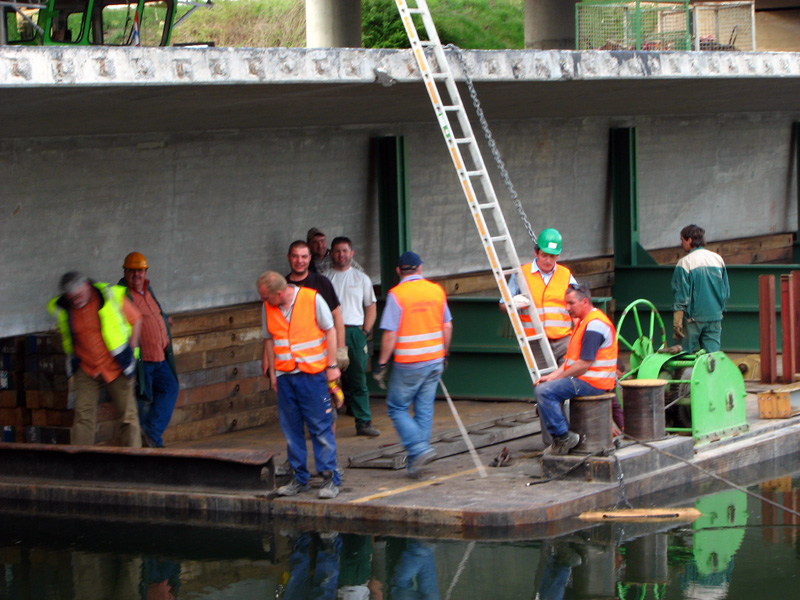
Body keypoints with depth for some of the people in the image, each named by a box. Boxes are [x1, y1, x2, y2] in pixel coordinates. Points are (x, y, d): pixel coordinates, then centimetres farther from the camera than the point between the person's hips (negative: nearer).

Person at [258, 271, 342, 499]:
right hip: (285, 375, 4)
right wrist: (272, 372, 12)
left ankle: (330, 479, 0)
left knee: (321, 427, -4)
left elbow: (330, 331, -2)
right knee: (291, 429, 6)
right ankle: (299, 478, 15)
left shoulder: (312, 299, -9)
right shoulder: (268, 308, 4)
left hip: (312, 373, -4)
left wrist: (332, 366, -4)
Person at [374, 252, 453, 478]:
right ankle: (416, 461, 13)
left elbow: (390, 334, -13)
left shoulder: (397, 294, -11)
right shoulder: (437, 290, 4)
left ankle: (420, 449, -10)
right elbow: (447, 327, 9)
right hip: (434, 361, 5)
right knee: (425, 410, 11)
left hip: (408, 364, -5)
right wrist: (444, 355, 22)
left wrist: (381, 364, -6)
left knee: (397, 408, 7)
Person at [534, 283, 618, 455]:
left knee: (544, 391, -22)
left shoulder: (594, 325, -18)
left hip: (592, 383, -11)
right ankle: (561, 436, 12)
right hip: (585, 380, 11)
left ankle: (562, 437, -16)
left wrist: (555, 377, -11)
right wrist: (552, 376, 4)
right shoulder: (584, 322, 17)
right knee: (542, 388, 18)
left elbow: (584, 364, -22)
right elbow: (572, 359, 17)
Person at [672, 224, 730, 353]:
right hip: (715, 317, 5)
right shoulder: (718, 259, 7)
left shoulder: (685, 263, -11)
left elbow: (681, 296, -13)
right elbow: (726, 292, 13)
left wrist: (677, 322, -11)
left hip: (693, 318, -5)